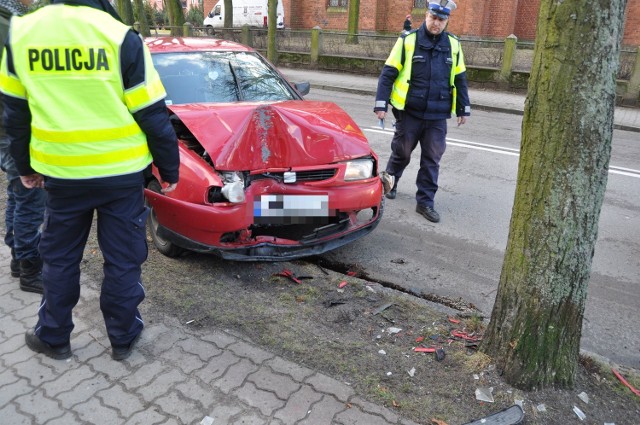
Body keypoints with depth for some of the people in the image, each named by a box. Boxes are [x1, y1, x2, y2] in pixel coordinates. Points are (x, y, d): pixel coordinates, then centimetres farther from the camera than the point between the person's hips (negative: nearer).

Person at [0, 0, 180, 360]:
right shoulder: (122, 37, -12)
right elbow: (154, 117, -10)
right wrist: (170, 170, 1)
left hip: (61, 173, 3)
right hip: (121, 172, -3)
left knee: (59, 257, 19)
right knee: (122, 259, 11)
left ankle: (53, 337, 33)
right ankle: (123, 338, 26)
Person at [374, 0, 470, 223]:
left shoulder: (453, 45, 6)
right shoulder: (408, 40, -5)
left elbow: (460, 79, 14)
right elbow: (388, 73, -4)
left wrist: (463, 109, 13)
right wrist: (381, 104, -10)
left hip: (438, 116, 3)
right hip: (410, 113, -2)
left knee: (432, 160, 4)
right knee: (402, 152, 11)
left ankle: (425, 202, 13)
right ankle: (390, 181, 39)